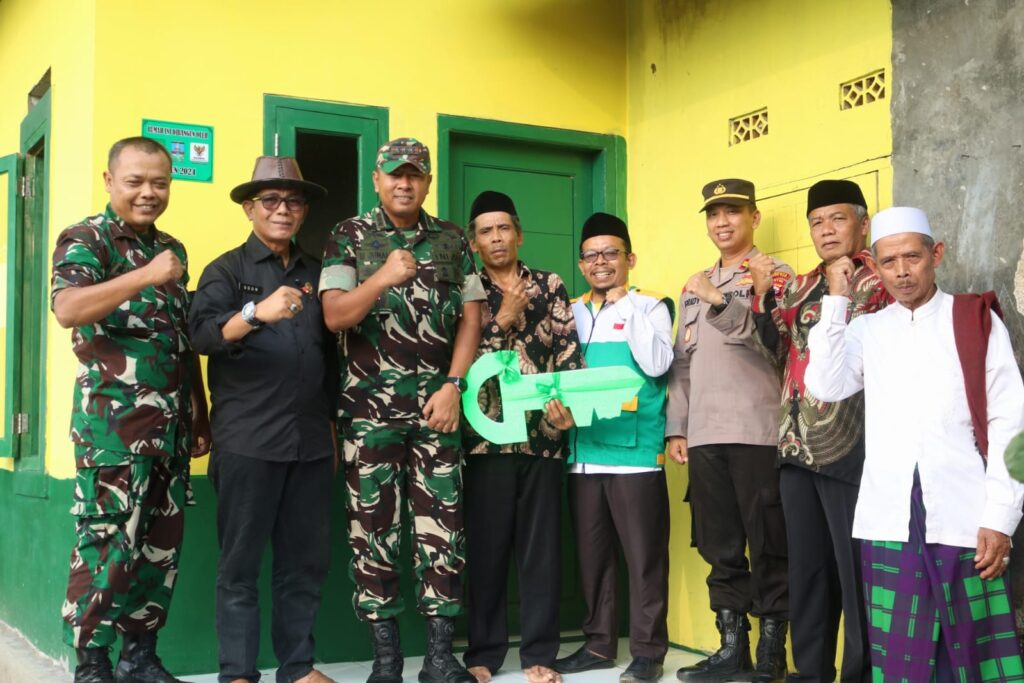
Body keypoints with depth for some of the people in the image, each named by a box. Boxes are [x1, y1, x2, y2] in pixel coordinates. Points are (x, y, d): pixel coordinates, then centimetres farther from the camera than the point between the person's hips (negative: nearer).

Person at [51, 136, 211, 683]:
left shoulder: (172, 249, 17)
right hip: (113, 421, -7)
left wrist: (199, 417, 19)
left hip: (171, 423, 7)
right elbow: (66, 309, -22)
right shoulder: (85, 238, -3)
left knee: (162, 545, 9)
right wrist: (146, 277, -32)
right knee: (108, 546, -7)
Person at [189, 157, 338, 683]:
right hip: (247, 439, -4)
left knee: (307, 559, 7)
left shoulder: (316, 274, 17)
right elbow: (203, 334, -14)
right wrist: (256, 312, -32)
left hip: (311, 440, 4)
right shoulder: (226, 270, 3)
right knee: (241, 561, 1)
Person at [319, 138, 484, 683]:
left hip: (438, 405, 2)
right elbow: (333, 316, -6)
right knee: (374, 527, 1)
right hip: (370, 407, -1)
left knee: (443, 526, 1)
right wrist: (383, 277, -21)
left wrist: (453, 386, -5)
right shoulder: (349, 237, 3)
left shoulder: (453, 240, 9)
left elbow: (470, 319, 7)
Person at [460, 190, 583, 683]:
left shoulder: (551, 287, 11)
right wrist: (503, 320, -9)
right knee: (486, 546, 3)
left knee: (541, 545, 4)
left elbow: (569, 354, 3)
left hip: (542, 433, 1)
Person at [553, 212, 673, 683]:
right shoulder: (574, 312, 15)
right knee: (591, 553, 10)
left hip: (635, 449, -5)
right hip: (584, 448, 5)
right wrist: (558, 403, -4)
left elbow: (656, 365, -11)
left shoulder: (650, 306, 3)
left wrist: (630, 306, -11)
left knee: (643, 554, -2)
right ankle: (599, 643, 21)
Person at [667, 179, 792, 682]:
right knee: (718, 546, 9)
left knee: (767, 545, -1)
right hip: (705, 434, 6)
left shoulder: (774, 274, 2)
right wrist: (676, 427, 13)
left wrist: (720, 301, -26)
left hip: (758, 431, -6)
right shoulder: (694, 287, 20)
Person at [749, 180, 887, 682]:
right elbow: (776, 349, 9)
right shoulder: (800, 287, 17)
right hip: (797, 448, 7)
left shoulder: (880, 281, -1)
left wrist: (842, 292, -17)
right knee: (806, 570, 13)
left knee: (856, 572, -3)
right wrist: (762, 293, -3)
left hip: (848, 448, -6)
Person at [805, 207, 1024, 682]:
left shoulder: (976, 320, 7)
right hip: (889, 518, 2)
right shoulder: (867, 330, 13)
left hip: (964, 516, -2)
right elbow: (824, 386, -4)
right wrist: (837, 301, 1)